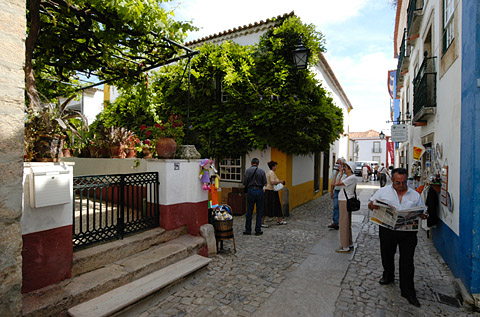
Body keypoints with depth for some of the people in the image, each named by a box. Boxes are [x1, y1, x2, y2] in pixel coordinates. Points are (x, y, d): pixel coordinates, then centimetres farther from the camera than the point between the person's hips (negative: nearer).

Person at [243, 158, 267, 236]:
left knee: (249, 212, 8)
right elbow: (265, 183, -3)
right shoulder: (262, 171, -2)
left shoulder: (248, 170, -4)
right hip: (260, 191, 0)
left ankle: (248, 230, 15)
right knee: (259, 212, 9)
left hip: (250, 191, 0)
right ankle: (258, 230, 13)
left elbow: (244, 183, -6)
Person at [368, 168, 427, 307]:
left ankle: (408, 291, 16)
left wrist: (423, 215, -12)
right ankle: (388, 276, 43)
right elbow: (370, 204, 4)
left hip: (408, 232, 0)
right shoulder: (383, 191, 2)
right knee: (387, 255, 17)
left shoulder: (415, 195, 5)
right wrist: (374, 206, -19)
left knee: (407, 261, 3)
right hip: (387, 230, 0)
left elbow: (422, 212, 11)